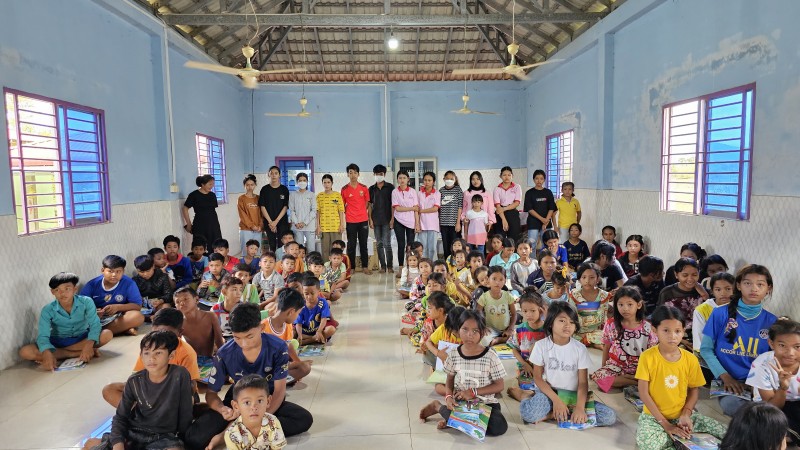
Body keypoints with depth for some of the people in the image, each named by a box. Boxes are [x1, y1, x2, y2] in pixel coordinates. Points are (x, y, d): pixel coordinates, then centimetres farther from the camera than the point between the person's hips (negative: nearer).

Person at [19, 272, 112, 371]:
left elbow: (94, 325, -25)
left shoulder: (86, 302, -18)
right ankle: (79, 353, -25)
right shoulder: (48, 310, -15)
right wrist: (47, 354, -43)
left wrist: (88, 345, -43)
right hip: (58, 342, 2)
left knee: (107, 334, -30)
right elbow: (43, 336, -22)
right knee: (25, 352, -25)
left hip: (82, 339, -2)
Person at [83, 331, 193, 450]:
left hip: (164, 437, -4)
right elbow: (121, 417, 1)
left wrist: (179, 438, -4)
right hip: (134, 433, 4)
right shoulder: (134, 381, -4)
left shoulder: (180, 375, -16)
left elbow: (185, 414, -8)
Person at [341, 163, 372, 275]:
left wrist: (368, 217, 8)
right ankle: (351, 267, 11)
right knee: (351, 245, 3)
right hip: (351, 221, -2)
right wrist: (347, 214, 1)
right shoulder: (344, 189, -1)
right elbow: (342, 205, 7)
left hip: (363, 220, 2)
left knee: (363, 244, 7)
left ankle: (365, 267, 14)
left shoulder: (364, 188, 4)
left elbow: (367, 203, 11)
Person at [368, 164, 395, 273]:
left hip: (387, 219, -3)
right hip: (376, 220, 3)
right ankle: (383, 266, 13)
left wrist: (392, 218, -7)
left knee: (387, 243, -5)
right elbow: (370, 205, 9)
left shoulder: (390, 187, 1)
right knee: (379, 244, 7)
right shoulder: (372, 189, 9)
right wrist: (370, 219, 2)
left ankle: (390, 265, 5)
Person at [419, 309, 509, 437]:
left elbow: (499, 386, -6)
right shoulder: (453, 354, -4)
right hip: (460, 401, 0)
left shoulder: (490, 356, -12)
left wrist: (473, 392, -16)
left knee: (499, 427, -27)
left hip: (485, 402, 1)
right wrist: (448, 396, -14)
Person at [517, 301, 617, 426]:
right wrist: (556, 400, -18)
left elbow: (583, 382, -7)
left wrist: (580, 407, -23)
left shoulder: (580, 348, -5)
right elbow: (537, 377, -5)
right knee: (528, 414, -38)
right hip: (548, 392, -4)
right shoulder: (541, 345, -7)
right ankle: (527, 395, -3)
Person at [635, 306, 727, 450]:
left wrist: (686, 414, -12)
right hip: (654, 416, -4)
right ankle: (679, 437, -5)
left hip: (682, 414, 4)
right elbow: (643, 393, -15)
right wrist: (665, 424, -18)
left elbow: (694, 390, 5)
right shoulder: (647, 357, -17)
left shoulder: (691, 359, -6)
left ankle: (676, 437, 3)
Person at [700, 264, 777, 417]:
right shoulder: (720, 314, -1)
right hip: (727, 381, -1)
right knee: (731, 404, -32)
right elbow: (706, 349, 2)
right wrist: (725, 376, -10)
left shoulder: (772, 322, 6)